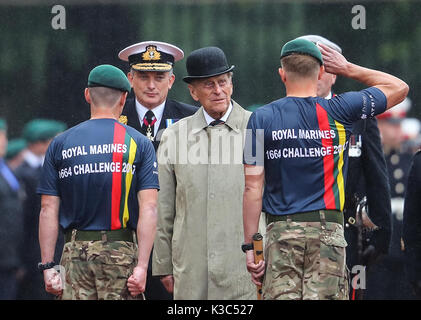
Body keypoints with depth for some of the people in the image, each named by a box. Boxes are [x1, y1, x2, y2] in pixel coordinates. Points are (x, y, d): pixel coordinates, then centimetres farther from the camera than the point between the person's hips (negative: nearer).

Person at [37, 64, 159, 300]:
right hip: (121, 252, -2)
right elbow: (148, 208, -7)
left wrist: (47, 265, 3)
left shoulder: (61, 144, 6)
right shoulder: (139, 143, 2)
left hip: (75, 252, 2)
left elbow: (48, 209, 2)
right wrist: (142, 266, -9)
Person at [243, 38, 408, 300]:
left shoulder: (262, 118, 1)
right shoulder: (339, 112, 1)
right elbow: (399, 88, 16)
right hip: (328, 229, 0)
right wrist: (347, 69, 21)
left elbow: (253, 187, -2)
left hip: (281, 231, 0)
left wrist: (250, 246, 1)